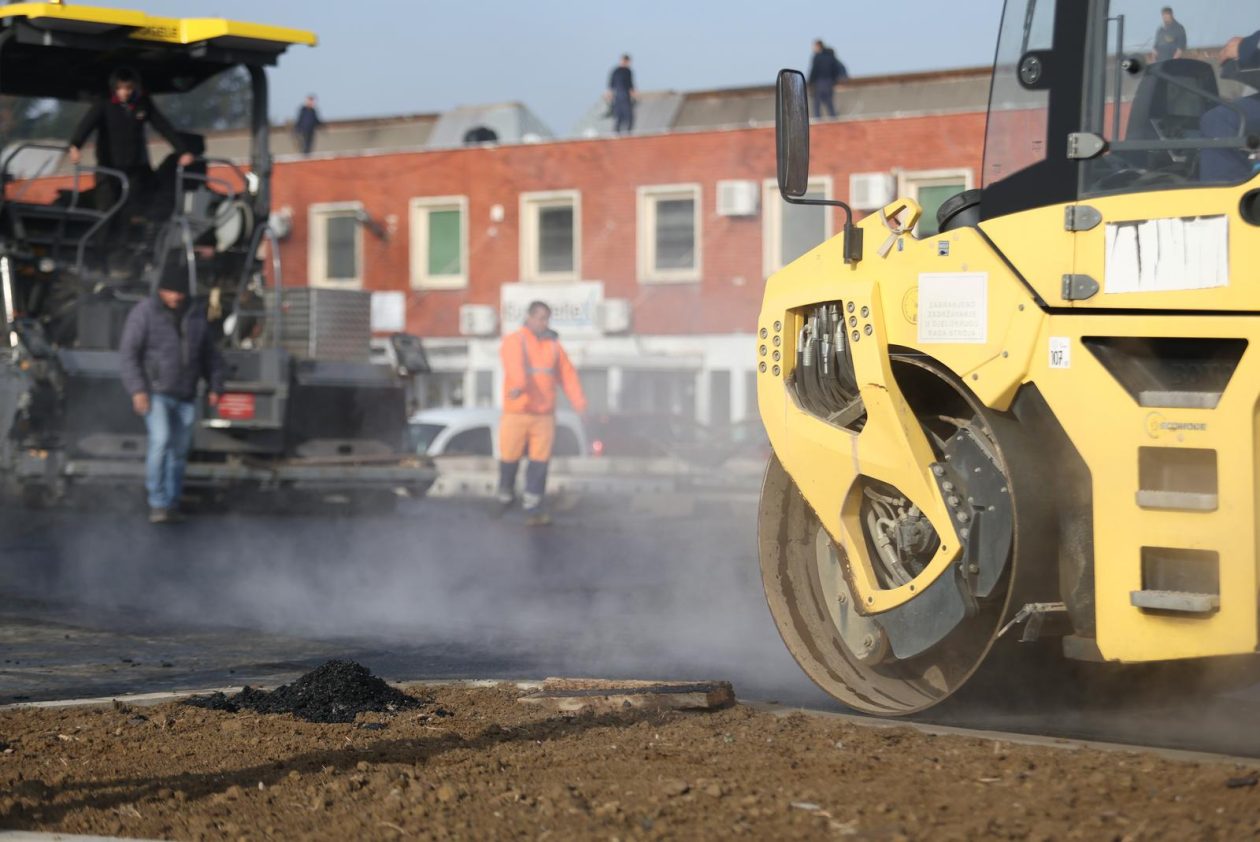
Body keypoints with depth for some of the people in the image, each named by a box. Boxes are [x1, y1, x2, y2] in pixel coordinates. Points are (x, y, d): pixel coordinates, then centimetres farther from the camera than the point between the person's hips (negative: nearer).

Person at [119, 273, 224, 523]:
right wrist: (137, 390, -17)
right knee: (161, 440, -20)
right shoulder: (144, 313, -6)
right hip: (155, 392, -5)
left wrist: (215, 387, 10)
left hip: (184, 396, 5)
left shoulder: (196, 315, 8)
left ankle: (171, 503, 19)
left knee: (180, 449, 7)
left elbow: (210, 354, 18)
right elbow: (128, 353, -8)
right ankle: (157, 503, -17)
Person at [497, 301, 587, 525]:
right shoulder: (514, 341, -4)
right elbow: (514, 364, -25)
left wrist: (578, 400, -10)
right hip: (516, 412, -3)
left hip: (544, 414, 3)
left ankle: (532, 505, 4)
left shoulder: (553, 345, 10)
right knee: (509, 458, 5)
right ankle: (506, 496, 28)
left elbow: (567, 373, 4)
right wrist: (519, 385, -45)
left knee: (540, 461, -2)